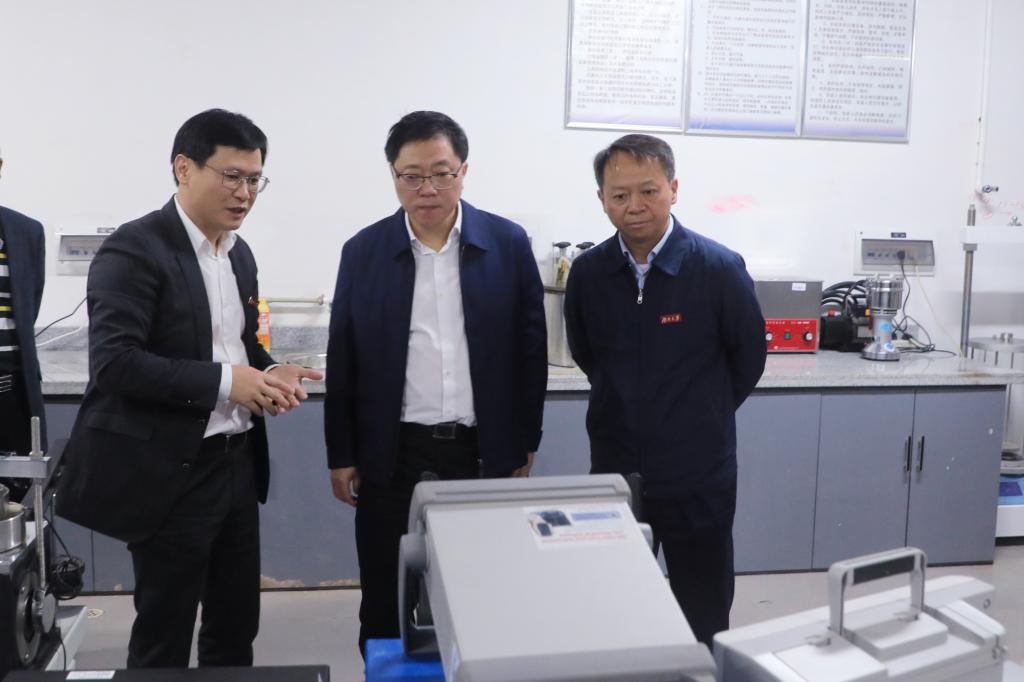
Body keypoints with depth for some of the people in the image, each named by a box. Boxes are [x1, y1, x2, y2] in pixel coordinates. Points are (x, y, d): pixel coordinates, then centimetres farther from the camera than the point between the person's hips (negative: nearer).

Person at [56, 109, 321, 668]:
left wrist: (266, 373, -2)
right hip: (169, 471, -7)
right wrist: (224, 382, -25)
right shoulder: (133, 249, -14)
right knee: (165, 636, 7)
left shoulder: (239, 252, 10)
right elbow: (114, 362, -23)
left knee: (237, 627, 17)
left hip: (236, 462, 8)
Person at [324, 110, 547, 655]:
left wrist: (524, 446, 4)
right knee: (385, 601, 11)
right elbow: (342, 362, 3)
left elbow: (530, 350, 3)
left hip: (483, 452, 0)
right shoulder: (363, 251, -1)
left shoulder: (509, 244, -2)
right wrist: (341, 456, 4)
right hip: (392, 455, 0)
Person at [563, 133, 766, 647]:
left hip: (698, 475, -3)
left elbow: (748, 359, -1)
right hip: (613, 469, 3)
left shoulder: (720, 269, -14)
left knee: (702, 618, 12)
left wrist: (701, 418, 8)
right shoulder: (587, 272, -5)